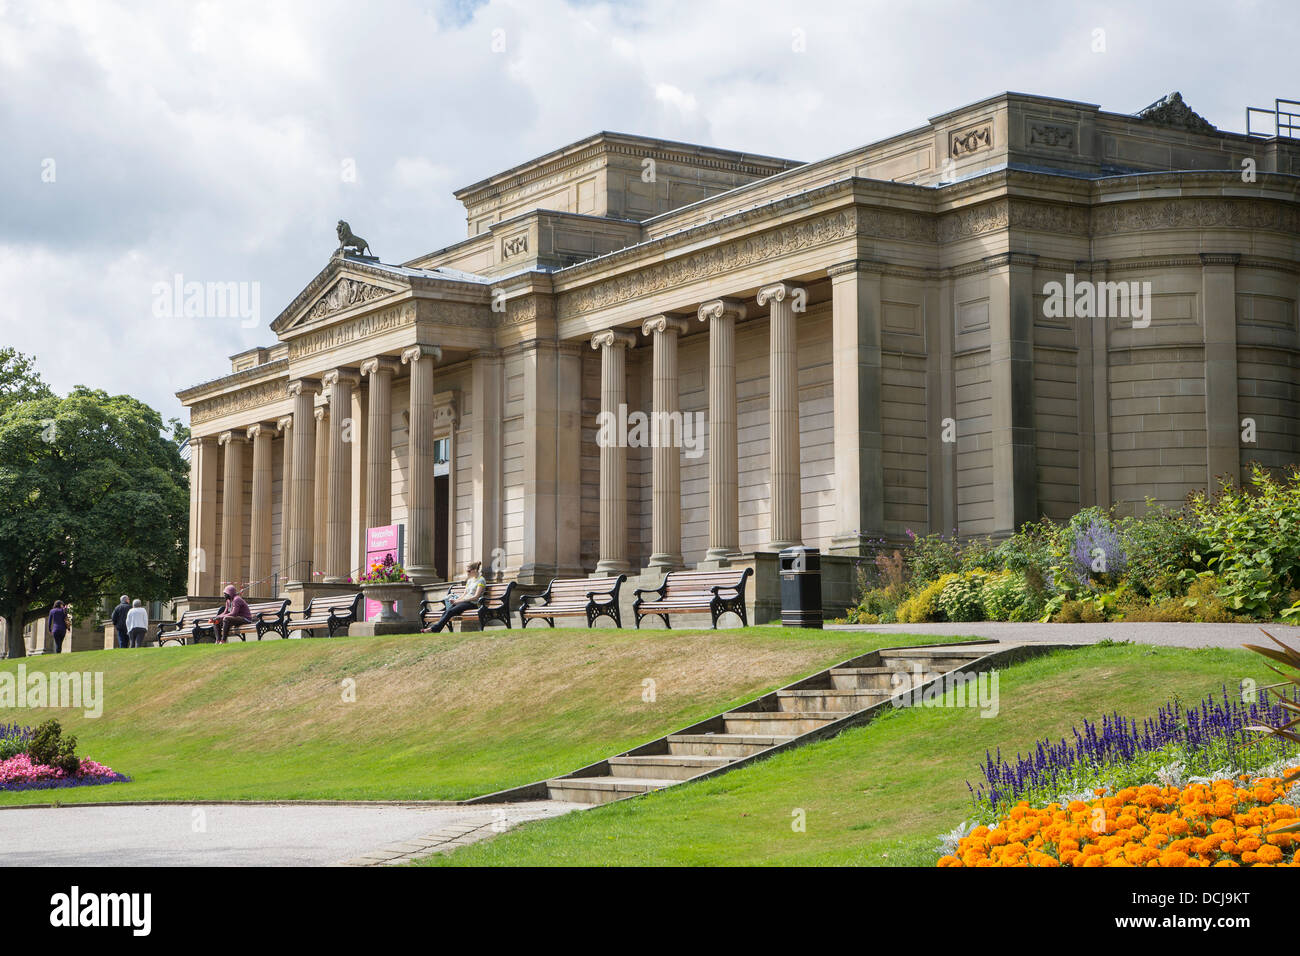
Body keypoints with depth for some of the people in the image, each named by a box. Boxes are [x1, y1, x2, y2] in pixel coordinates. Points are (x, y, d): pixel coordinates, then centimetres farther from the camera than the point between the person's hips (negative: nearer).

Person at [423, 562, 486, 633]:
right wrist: (456, 600, 0)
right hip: (465, 601, 7)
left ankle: (435, 629, -32)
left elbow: (476, 597, -12)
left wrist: (459, 601, -13)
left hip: (473, 603, -7)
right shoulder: (469, 580, 24)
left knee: (450, 611, -28)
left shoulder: (481, 580, -2)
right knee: (446, 612, -21)